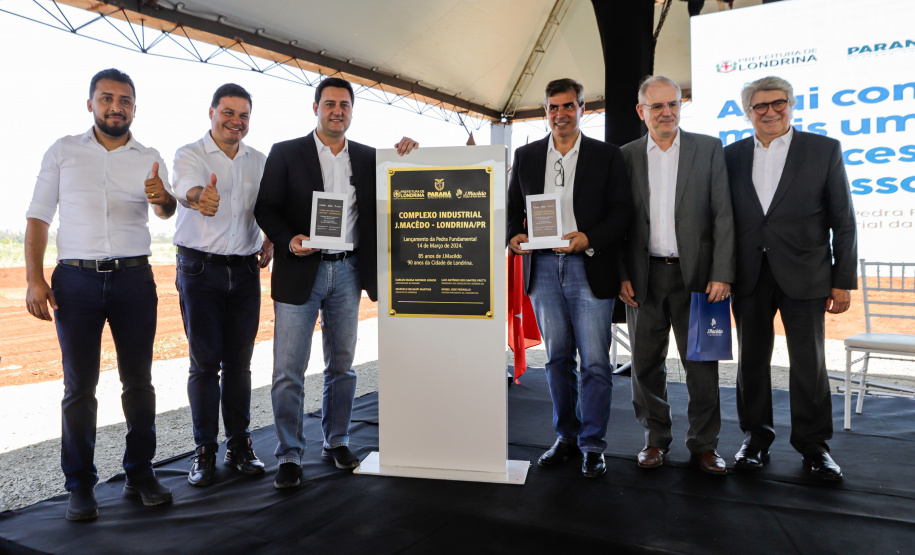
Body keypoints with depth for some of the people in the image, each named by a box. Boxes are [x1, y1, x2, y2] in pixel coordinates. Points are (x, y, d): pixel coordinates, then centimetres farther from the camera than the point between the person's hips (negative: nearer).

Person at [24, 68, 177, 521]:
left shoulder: (149, 158, 7)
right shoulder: (63, 151, 6)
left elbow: (167, 211, -7)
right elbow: (38, 216, 5)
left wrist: (162, 198, -32)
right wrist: (34, 279, -6)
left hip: (134, 279, 1)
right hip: (76, 278, 0)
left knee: (138, 380, 5)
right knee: (79, 385, 3)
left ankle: (140, 473, 16)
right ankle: (80, 485, 12)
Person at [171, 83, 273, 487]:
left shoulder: (260, 162, 11)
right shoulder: (190, 155, -2)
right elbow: (186, 189, -25)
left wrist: (269, 242, 1)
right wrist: (200, 197, -48)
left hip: (245, 270, 3)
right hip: (200, 269, -3)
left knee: (239, 361, 7)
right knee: (204, 362, 0)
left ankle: (239, 445, 18)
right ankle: (205, 451, 11)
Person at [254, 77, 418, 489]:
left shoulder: (368, 158, 11)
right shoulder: (285, 153, 3)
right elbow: (265, 208, 0)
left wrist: (405, 153, -3)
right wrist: (288, 240, -19)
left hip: (348, 271, 3)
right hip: (300, 270, -3)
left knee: (342, 366, 12)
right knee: (288, 370, -2)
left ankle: (337, 443, 26)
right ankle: (289, 456, 11)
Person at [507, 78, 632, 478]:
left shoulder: (607, 155, 5)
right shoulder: (526, 156, 13)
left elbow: (622, 211, -1)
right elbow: (513, 207, 15)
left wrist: (588, 239, -17)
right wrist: (514, 236, -6)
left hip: (589, 269, -3)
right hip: (542, 269, 3)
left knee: (595, 362, -2)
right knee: (557, 358, 11)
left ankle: (592, 446, 12)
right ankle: (566, 437, 25)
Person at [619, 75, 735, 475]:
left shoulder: (709, 149, 4)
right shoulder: (627, 156, 7)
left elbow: (723, 215, -1)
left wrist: (721, 274, -8)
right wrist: (621, 275, -1)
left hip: (695, 274, -1)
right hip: (645, 276, 2)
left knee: (702, 363, 4)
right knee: (646, 362, 8)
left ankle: (704, 444, 20)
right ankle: (656, 438, 24)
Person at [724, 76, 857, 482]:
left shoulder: (824, 150, 2)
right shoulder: (732, 156, 7)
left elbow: (843, 221, 1)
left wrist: (843, 280, -3)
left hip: (803, 275, -2)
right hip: (750, 276, 2)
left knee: (809, 363, 3)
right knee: (752, 359, 9)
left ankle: (813, 445, 20)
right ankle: (756, 438, 23)